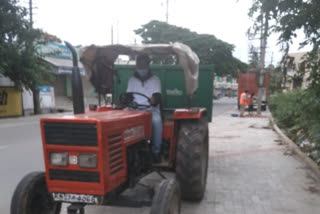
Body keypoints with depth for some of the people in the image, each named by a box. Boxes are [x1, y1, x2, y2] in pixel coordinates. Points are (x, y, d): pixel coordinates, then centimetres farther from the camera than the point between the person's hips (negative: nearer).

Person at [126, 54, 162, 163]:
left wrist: (154, 100, -32)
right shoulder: (132, 80, 14)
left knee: (157, 121, -36)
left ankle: (156, 151, -22)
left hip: (151, 110, -2)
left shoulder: (155, 80, 6)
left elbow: (157, 97, -7)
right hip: (135, 110, 2)